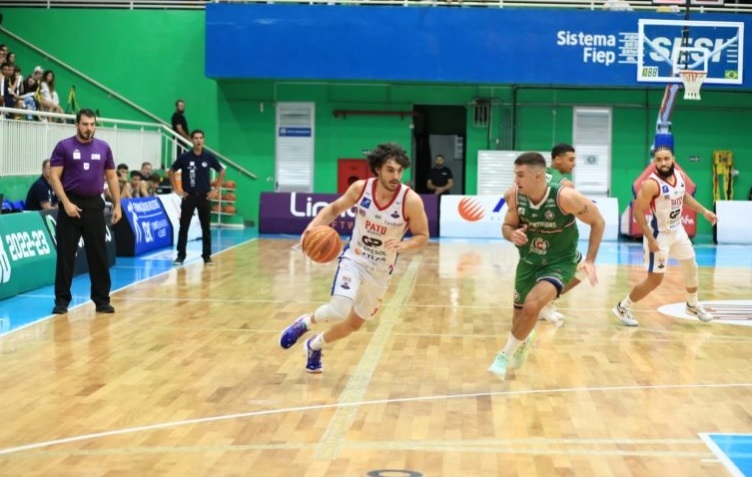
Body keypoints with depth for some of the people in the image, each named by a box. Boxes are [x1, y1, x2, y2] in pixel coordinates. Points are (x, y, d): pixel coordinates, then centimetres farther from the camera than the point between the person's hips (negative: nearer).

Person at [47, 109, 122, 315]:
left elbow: (111, 177, 13)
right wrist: (66, 203, -16)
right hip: (71, 205, -3)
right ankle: (62, 300, 9)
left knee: (99, 255, 5)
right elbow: (54, 177, -6)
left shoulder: (104, 148, 7)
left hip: (94, 205, 3)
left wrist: (117, 204, 6)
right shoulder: (64, 147, -3)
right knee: (65, 254, 1)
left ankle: (102, 299, 13)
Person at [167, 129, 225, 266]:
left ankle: (207, 256, 11)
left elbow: (222, 172, 11)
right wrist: (177, 189, 1)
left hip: (204, 196, 1)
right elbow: (171, 172, 6)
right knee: (184, 227, -1)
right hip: (188, 196, -1)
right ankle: (181, 256, 6)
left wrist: (216, 190, 5)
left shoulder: (209, 157, -1)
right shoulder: (184, 157, -5)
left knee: (206, 228, 5)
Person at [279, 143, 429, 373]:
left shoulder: (411, 200, -20)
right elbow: (334, 209, 3)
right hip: (354, 259, -1)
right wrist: (313, 226, -15)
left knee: (355, 323, 16)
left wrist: (404, 245, -30)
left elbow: (422, 236, -9)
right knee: (338, 311, -26)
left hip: (380, 271, 2)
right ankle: (305, 322, 8)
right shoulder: (360, 188, -14)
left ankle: (315, 345, 45)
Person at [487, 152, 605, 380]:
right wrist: (512, 234, -26)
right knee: (520, 310, 19)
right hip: (529, 261, 5)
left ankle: (506, 354, -2)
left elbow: (598, 221, -14)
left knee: (532, 305, -27)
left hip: (560, 263, -5)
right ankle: (524, 340, 58)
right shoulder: (514, 196, -18)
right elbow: (507, 226, -1)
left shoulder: (565, 197, -29)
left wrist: (590, 260, -18)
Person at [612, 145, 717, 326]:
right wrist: (650, 239, -28)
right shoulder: (651, 184, -27)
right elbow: (638, 212, -26)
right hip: (659, 235, -8)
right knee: (655, 280, -6)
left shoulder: (680, 176, -3)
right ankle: (623, 308, 10)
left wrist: (704, 211, 10)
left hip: (677, 230, 8)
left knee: (691, 267, 21)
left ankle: (692, 305, 43)